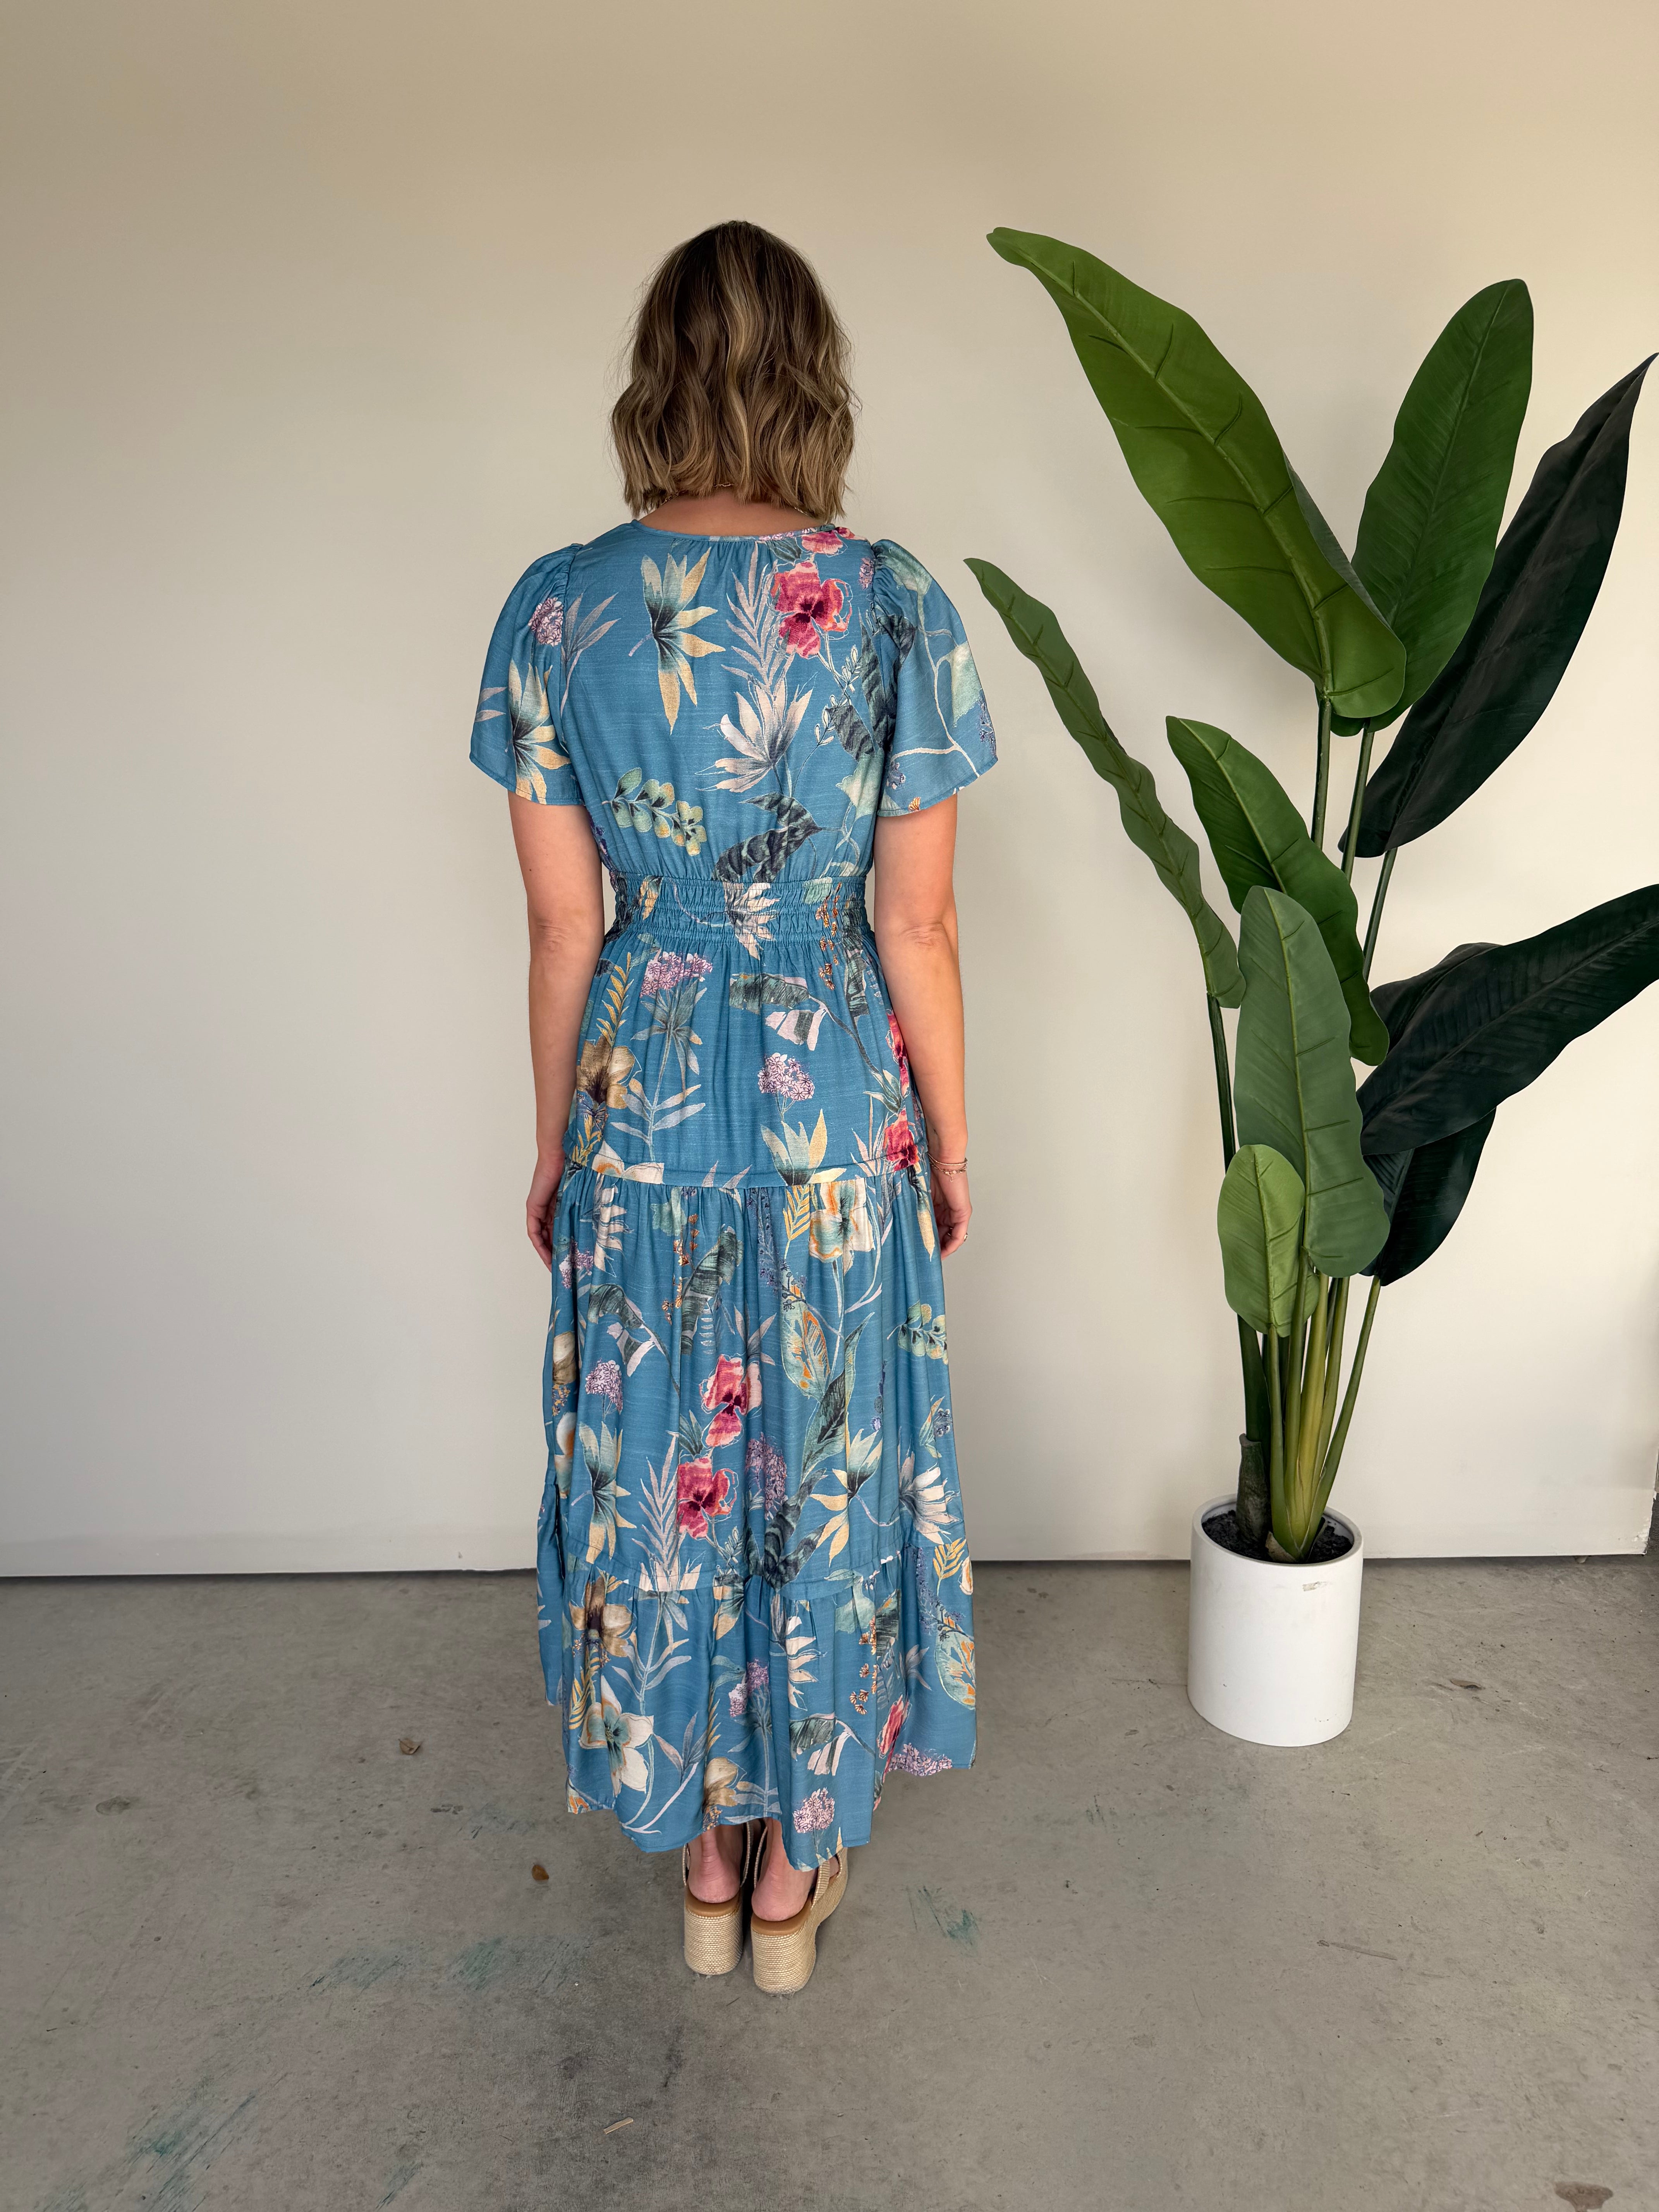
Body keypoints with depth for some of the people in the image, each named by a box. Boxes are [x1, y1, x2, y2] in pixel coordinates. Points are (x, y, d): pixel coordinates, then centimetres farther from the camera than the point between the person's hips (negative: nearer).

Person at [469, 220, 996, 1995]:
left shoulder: (558, 609, -6)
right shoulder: (898, 610, -9)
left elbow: (565, 931, -4)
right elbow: (917, 931, -7)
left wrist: (555, 1147, 9)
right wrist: (952, 1141, 6)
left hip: (642, 1099, 1)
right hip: (838, 1102, -1)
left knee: (661, 1463, 17)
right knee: (829, 1461, 16)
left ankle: (702, 1849, 37)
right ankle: (798, 1862, 35)